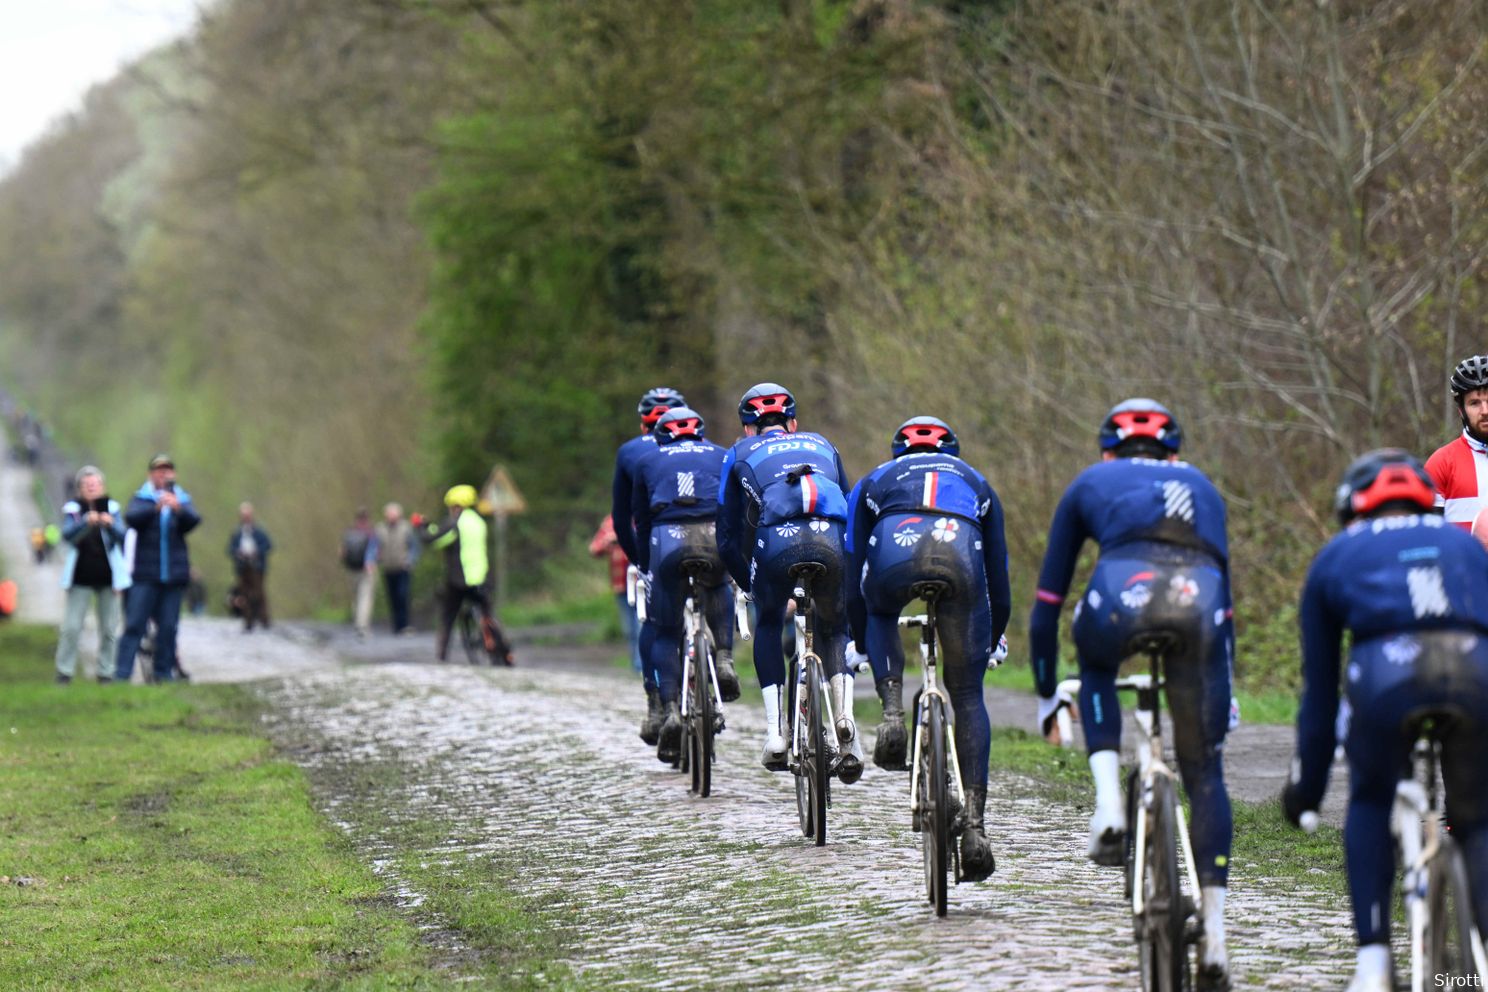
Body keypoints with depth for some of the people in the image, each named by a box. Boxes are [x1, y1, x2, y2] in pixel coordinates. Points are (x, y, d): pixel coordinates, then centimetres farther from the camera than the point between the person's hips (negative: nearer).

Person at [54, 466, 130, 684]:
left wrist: (110, 525, -31)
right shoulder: (72, 509, 3)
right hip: (81, 577, -1)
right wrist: (86, 522, -32)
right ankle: (64, 672, 2)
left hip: (108, 576, 1)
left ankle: (106, 672, 11)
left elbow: (121, 535, -9)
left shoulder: (113, 508, 4)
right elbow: (67, 534, -14)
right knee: (71, 627, -6)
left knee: (109, 629, 2)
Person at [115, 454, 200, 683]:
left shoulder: (182, 499, 11)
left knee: (168, 627, 4)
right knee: (134, 624, -8)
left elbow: (193, 520, -8)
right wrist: (156, 507, -31)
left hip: (174, 575, 2)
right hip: (146, 575, -2)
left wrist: (178, 508, -29)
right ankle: (122, 673, -10)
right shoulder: (142, 499, 6)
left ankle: (164, 672, 12)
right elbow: (131, 517, -14)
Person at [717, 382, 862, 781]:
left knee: (768, 625, 28)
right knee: (834, 630, 27)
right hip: (830, 539, 1)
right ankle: (845, 716, 2)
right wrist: (850, 573, 50)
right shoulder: (821, 445, 37)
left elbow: (728, 539, 30)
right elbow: (852, 514, 41)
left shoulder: (740, 453, 31)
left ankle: (775, 733, 15)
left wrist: (750, 586, 43)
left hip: (777, 540, -1)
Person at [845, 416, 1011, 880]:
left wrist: (859, 642, 50)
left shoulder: (875, 480, 39)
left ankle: (893, 714, 14)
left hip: (895, 548, 0)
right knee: (967, 695, 13)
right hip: (960, 553, 0)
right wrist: (992, 642, 58)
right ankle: (974, 827, 2)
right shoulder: (974, 482, 42)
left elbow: (854, 569, 38)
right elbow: (998, 575, 44)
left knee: (879, 612, 38)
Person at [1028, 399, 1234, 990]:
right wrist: (1224, 693, 55)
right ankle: (1214, 933, 7)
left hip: (1124, 591, -1)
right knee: (1204, 771, 13)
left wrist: (1046, 694, 46)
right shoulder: (1200, 486, 40)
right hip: (1199, 600, 1)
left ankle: (1109, 806, 18)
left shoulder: (1091, 483, 35)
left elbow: (1047, 603, 36)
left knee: (1095, 667, 36)